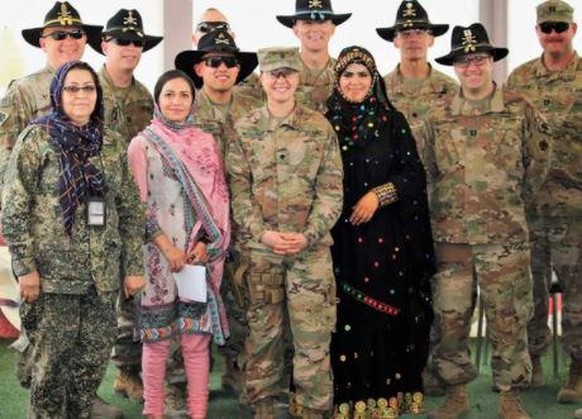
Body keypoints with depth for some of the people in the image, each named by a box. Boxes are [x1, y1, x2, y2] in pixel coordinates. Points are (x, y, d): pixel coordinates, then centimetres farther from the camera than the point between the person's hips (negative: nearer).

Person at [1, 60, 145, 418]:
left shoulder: (114, 143, 9)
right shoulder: (36, 138, -3)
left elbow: (131, 209, 11)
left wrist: (134, 265, 6)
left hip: (103, 273, 4)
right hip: (53, 271, -4)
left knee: (94, 360, 9)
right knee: (52, 363, 3)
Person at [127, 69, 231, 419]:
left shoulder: (206, 142, 8)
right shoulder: (142, 144, 0)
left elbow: (218, 197, 8)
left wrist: (205, 243, -4)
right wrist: (168, 248, -10)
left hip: (201, 255, 2)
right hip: (158, 255, -2)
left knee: (197, 337, 3)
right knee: (158, 337, 3)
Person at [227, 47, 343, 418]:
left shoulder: (320, 128, 2)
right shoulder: (244, 129, 4)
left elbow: (331, 191, -1)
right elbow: (238, 190, 1)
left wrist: (307, 235, -12)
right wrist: (262, 233, -11)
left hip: (311, 249, -1)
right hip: (258, 249, 1)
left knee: (313, 337, -1)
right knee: (263, 332, 10)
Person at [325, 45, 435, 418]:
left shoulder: (393, 121, 4)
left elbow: (414, 174, 1)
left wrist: (379, 195, -12)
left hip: (385, 235, 0)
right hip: (339, 234, 0)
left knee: (385, 311, 0)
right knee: (344, 313, -2)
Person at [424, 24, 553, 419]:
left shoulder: (520, 109, -1)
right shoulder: (439, 116, 4)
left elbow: (538, 163, 9)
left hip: (505, 235, -2)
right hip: (450, 233, 2)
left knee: (508, 319, 4)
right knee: (450, 319, 7)